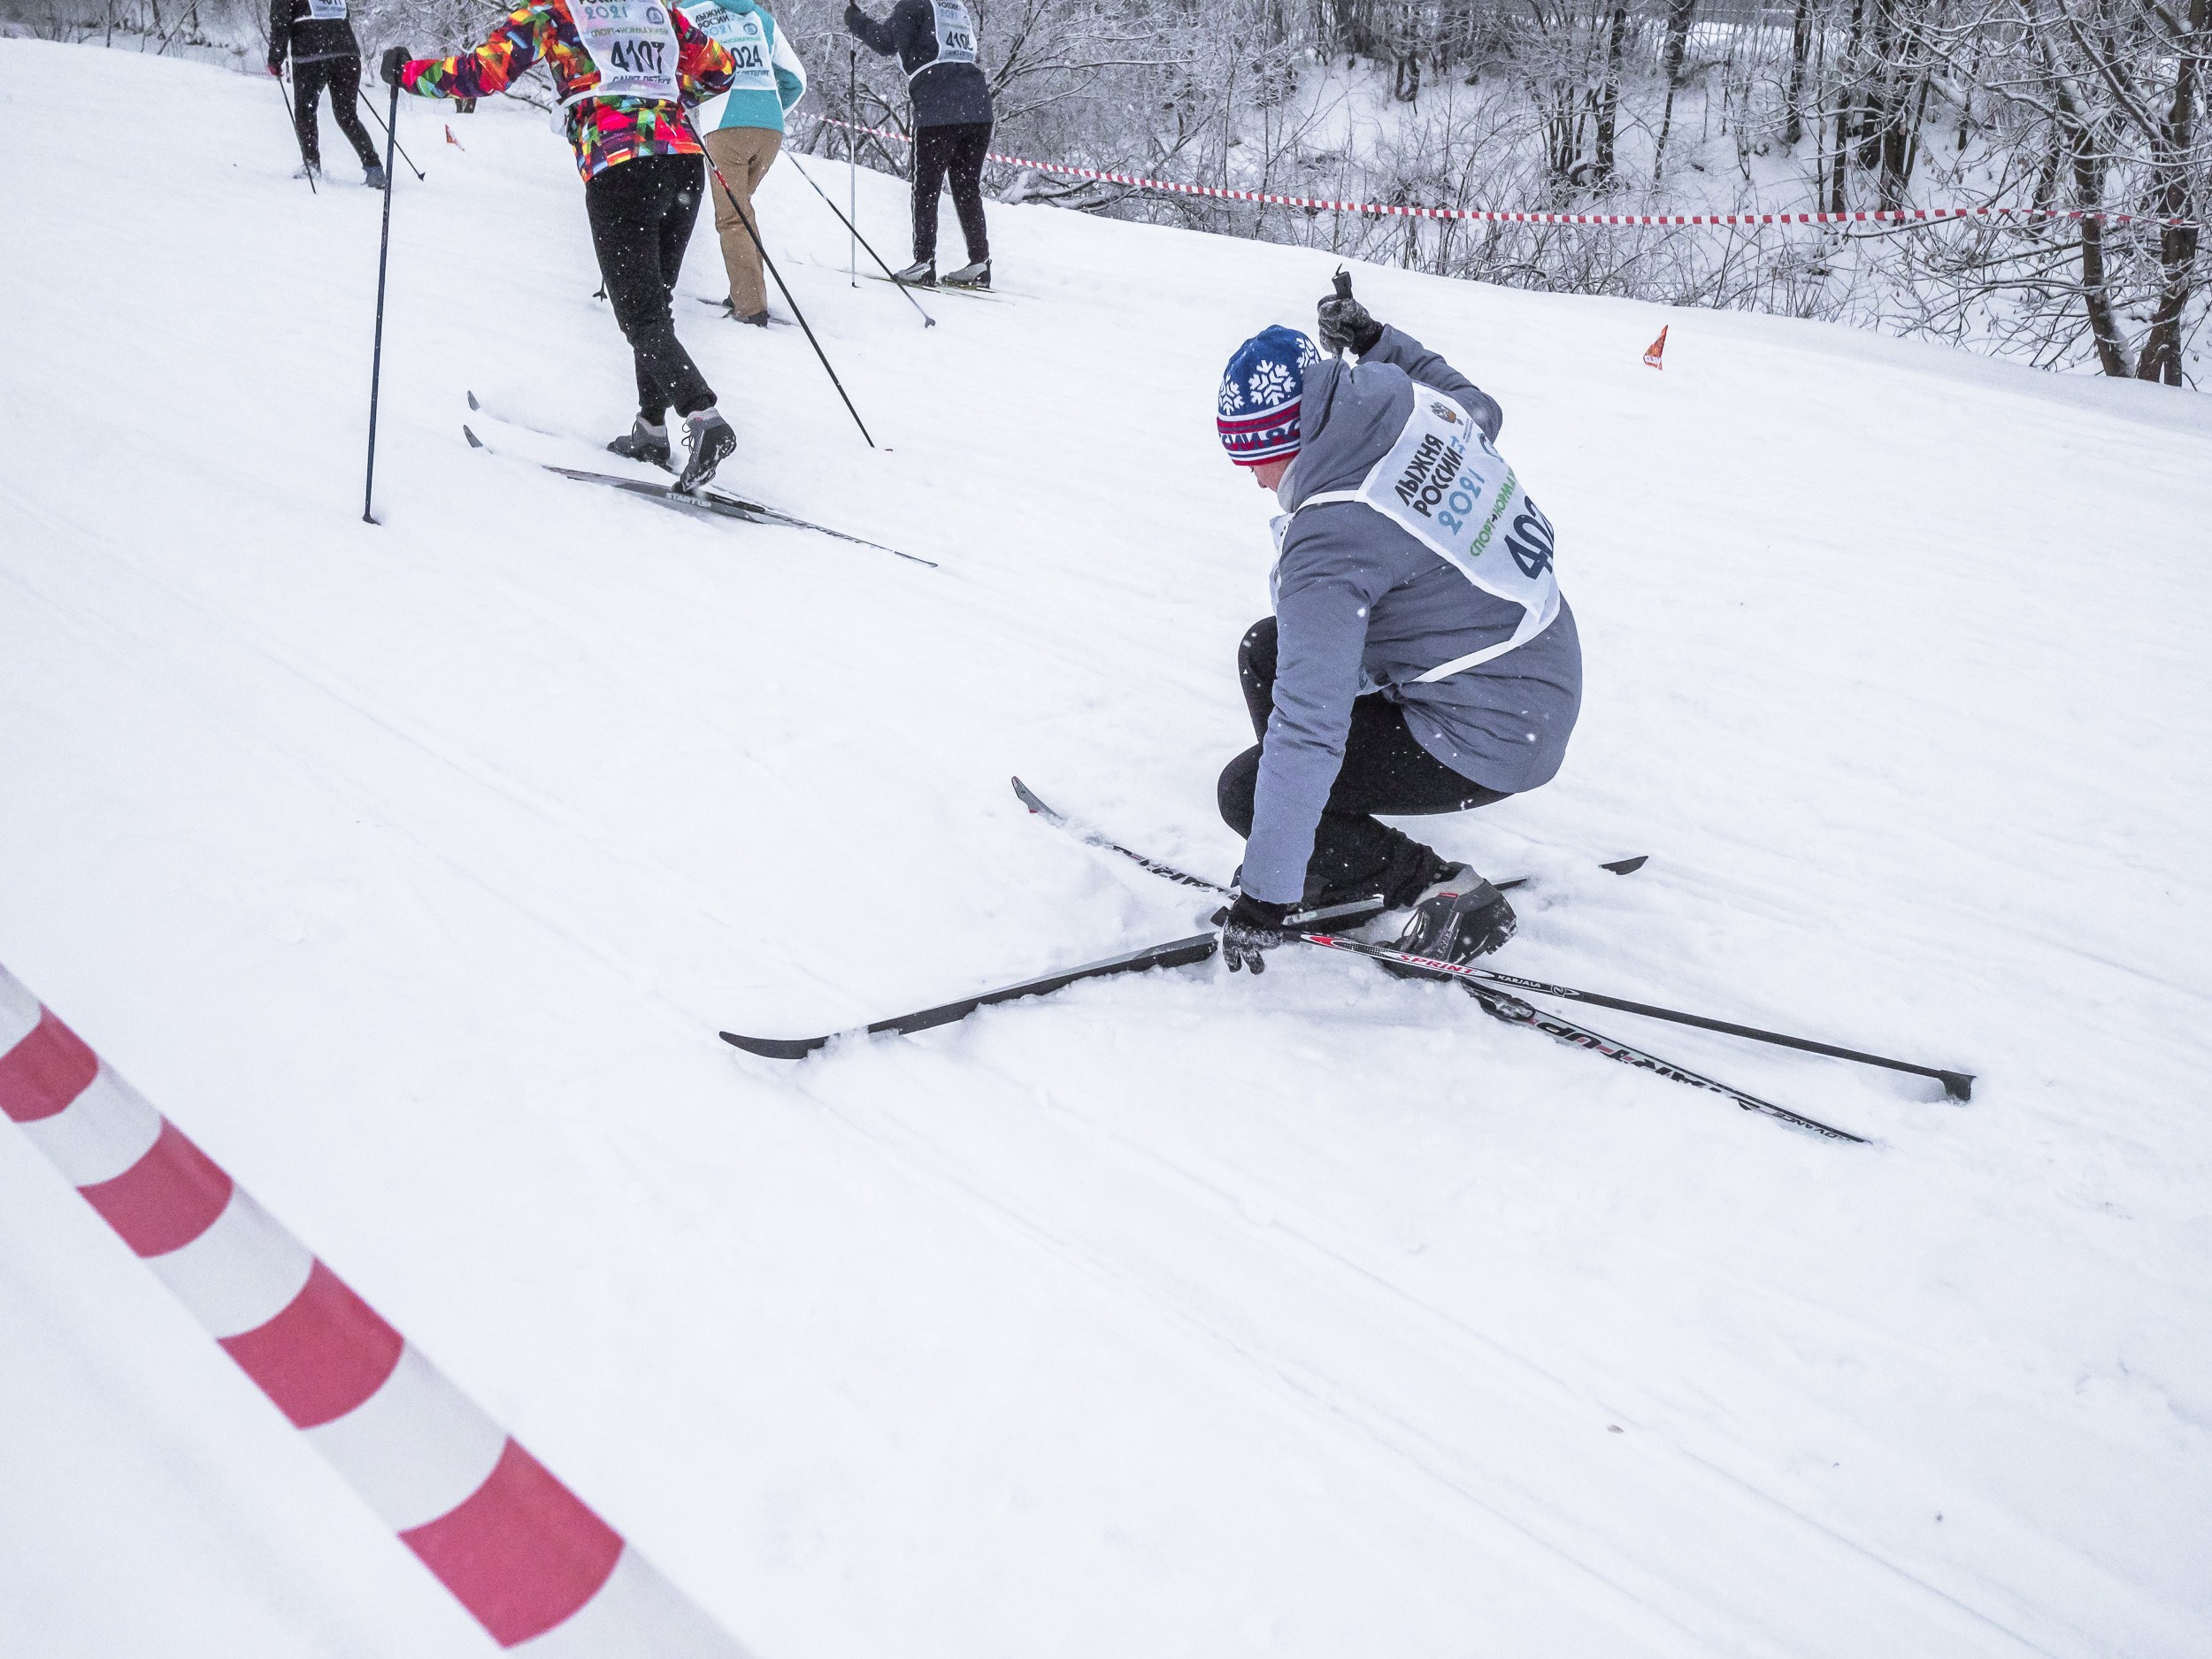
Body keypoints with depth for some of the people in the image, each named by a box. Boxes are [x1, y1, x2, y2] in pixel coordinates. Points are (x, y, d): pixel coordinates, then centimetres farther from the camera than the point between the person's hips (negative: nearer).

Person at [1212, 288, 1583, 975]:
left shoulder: (1330, 538, -30)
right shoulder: (1415, 401, -7)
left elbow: (1307, 732, -29)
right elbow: (1482, 411, 21)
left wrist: (1264, 898, -23)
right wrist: (1378, 341, 27)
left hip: (1490, 739, -10)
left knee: (1247, 790, -6)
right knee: (1267, 650, 12)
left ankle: (1443, 893, 0)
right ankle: (1317, 857, 17)